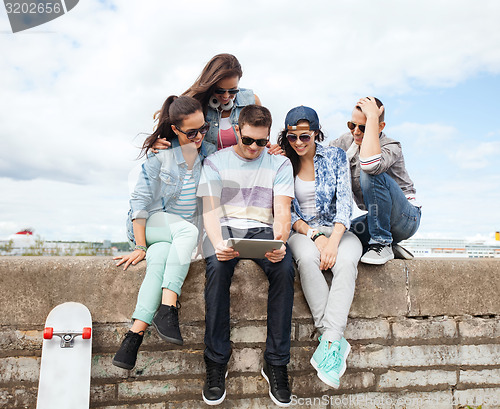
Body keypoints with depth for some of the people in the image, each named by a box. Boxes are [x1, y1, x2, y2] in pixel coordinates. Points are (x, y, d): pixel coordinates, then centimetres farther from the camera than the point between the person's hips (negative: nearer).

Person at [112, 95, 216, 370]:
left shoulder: (210, 153, 3)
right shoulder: (159, 155, -7)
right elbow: (140, 201, -8)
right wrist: (140, 246, -14)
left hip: (184, 230, 2)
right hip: (154, 222, -2)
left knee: (159, 261, -33)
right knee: (188, 230, -37)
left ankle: (136, 332, -36)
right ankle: (167, 309, -40)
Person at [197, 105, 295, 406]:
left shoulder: (280, 163, 11)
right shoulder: (215, 161, 10)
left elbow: (282, 210, 0)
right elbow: (210, 209, -1)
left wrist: (280, 241, -22)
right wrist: (218, 243, -23)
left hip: (263, 230, 1)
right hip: (225, 228, 0)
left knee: (284, 269, -32)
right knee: (218, 268, -35)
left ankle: (276, 364, -20)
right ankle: (217, 363, -22)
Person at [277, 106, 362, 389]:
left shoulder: (336, 156, 4)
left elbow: (344, 202, -5)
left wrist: (333, 241, -21)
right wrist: (314, 235, -16)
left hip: (337, 230, 1)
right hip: (302, 231, 0)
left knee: (346, 261, -34)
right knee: (307, 258, -36)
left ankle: (330, 341, -36)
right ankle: (338, 341, -33)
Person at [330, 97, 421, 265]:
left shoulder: (392, 147, -19)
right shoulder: (347, 142, 2)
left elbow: (370, 164, -42)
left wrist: (372, 117, -33)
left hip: (406, 219, -7)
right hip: (377, 219, 7)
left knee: (370, 173, -30)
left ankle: (382, 244, -19)